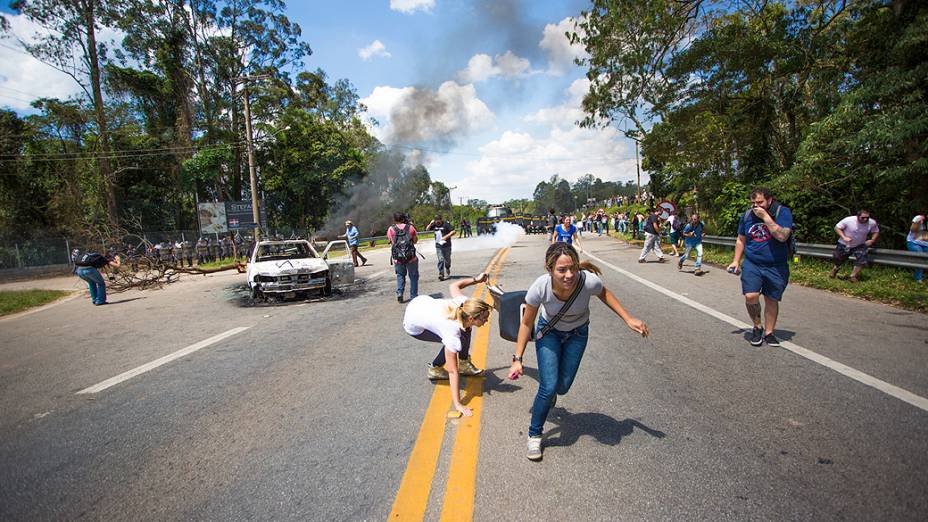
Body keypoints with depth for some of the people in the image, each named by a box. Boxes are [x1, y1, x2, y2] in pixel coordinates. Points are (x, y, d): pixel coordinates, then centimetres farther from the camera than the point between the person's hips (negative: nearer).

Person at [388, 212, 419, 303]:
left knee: (400, 275, 21)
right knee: (413, 276, 13)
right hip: (411, 258, -1)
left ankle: (399, 293, 6)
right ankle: (413, 296, 15)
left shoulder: (391, 229, -1)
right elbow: (415, 240, 8)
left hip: (397, 259, 1)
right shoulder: (410, 227, -2)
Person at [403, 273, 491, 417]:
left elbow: (453, 286, -2)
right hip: (413, 326, -7)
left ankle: (464, 363, 22)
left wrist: (476, 279, -1)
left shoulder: (465, 303, -22)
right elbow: (452, 371, -32)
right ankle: (435, 369, 9)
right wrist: (458, 405, -30)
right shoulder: (452, 333, -37)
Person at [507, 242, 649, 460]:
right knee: (549, 387, -11)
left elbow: (604, 294, -9)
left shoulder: (589, 281, -37)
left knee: (562, 386, 5)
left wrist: (628, 319, -10)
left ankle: (548, 393, 45)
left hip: (577, 333, 1)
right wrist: (517, 359, -19)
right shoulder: (539, 288, -37)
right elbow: (526, 324, -19)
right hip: (548, 332, -1)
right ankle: (534, 435, 15)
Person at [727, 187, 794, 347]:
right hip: (752, 264, 2)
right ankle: (757, 327, 11)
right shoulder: (747, 216, 3)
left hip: (776, 266, -1)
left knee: (771, 299, 7)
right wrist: (736, 261, 9)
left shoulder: (782, 212, -7)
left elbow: (782, 236, -22)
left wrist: (765, 217, -21)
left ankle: (768, 332, 23)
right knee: (750, 296, -13)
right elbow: (741, 240, 13)